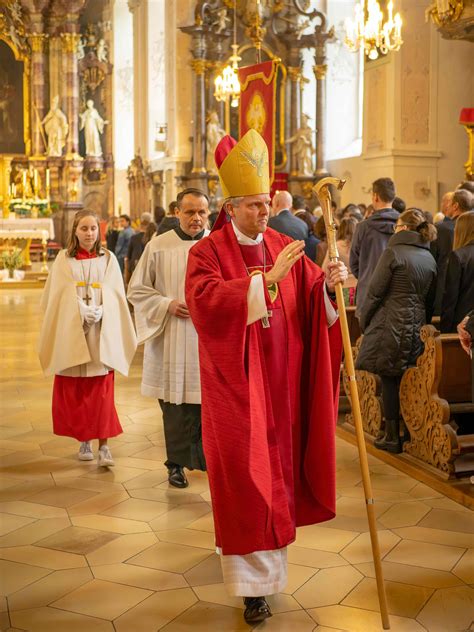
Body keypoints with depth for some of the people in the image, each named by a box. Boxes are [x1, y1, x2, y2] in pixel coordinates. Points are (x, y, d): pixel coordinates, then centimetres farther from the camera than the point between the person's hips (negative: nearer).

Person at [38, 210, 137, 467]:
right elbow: (62, 295, -1)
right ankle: (84, 441, 16)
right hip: (71, 331, 1)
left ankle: (104, 445, -4)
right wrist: (82, 311, -16)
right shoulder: (63, 259, 7)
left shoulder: (108, 259, 8)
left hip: (101, 333, 0)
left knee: (101, 391, -5)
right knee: (74, 390, 4)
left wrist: (99, 311, -16)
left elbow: (114, 294, 1)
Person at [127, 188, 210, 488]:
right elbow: (137, 289, 3)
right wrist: (167, 305, -10)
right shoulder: (159, 246, -1)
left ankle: (205, 457, 22)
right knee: (176, 402, 4)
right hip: (172, 340, -1)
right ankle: (178, 463, 18)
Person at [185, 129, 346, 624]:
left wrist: (329, 285, -22)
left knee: (277, 465, 13)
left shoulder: (285, 248, 7)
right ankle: (255, 582, 7)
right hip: (235, 383, -4)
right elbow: (206, 301, -25)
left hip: (281, 382, 5)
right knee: (244, 474, -2)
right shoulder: (207, 253, -6)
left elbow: (315, 301, 1)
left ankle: (263, 553, 39)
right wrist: (268, 277, -30)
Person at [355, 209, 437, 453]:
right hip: (417, 326, 6)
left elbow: (374, 292, -9)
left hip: (391, 326, -6)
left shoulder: (393, 253, -9)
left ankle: (392, 437, 7)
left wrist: (364, 321, 2)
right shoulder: (429, 259, 10)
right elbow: (431, 300, 14)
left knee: (389, 380, 2)